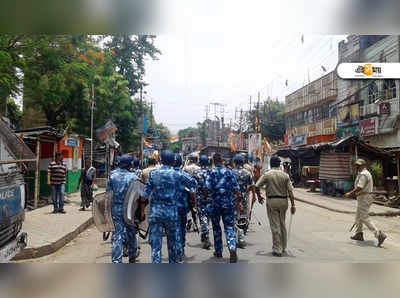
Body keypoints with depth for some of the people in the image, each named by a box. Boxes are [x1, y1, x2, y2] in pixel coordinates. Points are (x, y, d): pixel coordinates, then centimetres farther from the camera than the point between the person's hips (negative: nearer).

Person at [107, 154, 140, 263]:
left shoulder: (112, 175, 0)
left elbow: (108, 193, 1)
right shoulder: (133, 177, -6)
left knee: (117, 236, 3)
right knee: (131, 234, 17)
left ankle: (116, 261, -4)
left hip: (115, 209, 1)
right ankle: (132, 258, 32)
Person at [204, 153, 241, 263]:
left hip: (215, 203, -1)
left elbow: (207, 187, -16)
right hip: (228, 204, 2)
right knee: (229, 227, 3)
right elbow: (236, 189, 3)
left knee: (216, 228, 14)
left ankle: (218, 252, 23)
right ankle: (232, 248, -20)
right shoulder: (229, 172, 3)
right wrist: (238, 202, 13)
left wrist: (205, 198, 1)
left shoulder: (212, 172, -6)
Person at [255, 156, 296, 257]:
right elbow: (290, 191, -3)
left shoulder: (267, 175, -6)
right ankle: (283, 247, 28)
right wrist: (293, 204, -1)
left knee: (275, 226, 1)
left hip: (272, 201, -3)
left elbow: (257, 186, -6)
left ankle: (277, 249, 1)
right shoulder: (285, 175, 0)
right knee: (283, 225, 17)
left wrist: (259, 197, 10)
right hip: (283, 201, 3)